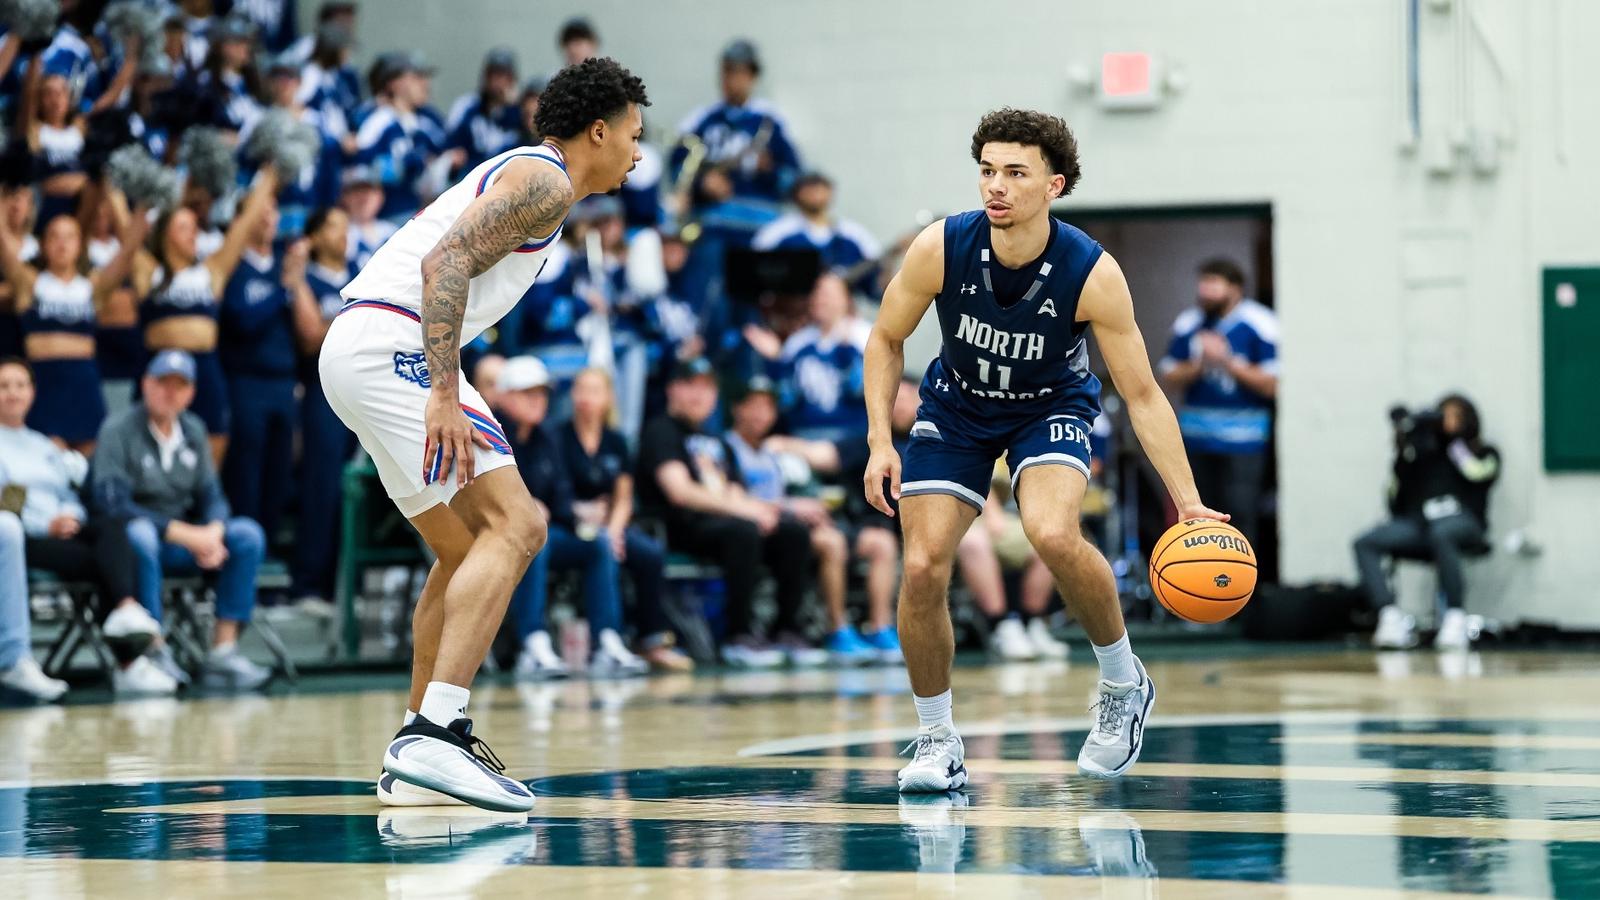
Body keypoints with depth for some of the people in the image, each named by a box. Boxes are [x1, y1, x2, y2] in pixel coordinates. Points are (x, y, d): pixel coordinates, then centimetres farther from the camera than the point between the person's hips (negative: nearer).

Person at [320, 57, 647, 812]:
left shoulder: (519, 176, 26)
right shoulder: (545, 181, -5)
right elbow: (445, 263, -18)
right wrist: (446, 393, -25)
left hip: (354, 350, 11)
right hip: (393, 345, -11)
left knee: (464, 549, 19)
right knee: (514, 526, -17)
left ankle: (416, 761, 20)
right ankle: (434, 738, -29)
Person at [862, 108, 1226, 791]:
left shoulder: (1092, 274, -28)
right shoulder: (940, 249, -24)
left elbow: (1142, 395, -20)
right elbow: (886, 340, -6)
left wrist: (1189, 503, -26)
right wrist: (880, 439, -17)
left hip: (1052, 407, -2)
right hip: (956, 408, 2)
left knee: (1053, 535, -31)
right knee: (922, 567, -12)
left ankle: (1124, 683, -5)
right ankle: (936, 740, 8)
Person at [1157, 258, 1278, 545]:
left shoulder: (1259, 325, -5)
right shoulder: (1188, 325, 7)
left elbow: (1272, 384, -8)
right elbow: (1170, 377, 10)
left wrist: (1228, 362, -15)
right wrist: (1197, 365, -9)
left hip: (1243, 441, -4)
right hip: (1196, 439, 4)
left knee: (1241, 513, -8)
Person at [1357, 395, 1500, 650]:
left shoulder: (1484, 453, 21)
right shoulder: (1424, 450, 27)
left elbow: (1478, 472, -4)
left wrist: (1456, 439, 10)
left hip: (1462, 522, -4)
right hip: (1418, 524, 4)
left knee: (1441, 534, -42)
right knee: (1365, 543, -23)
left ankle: (1456, 618, -40)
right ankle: (1391, 618, -37)